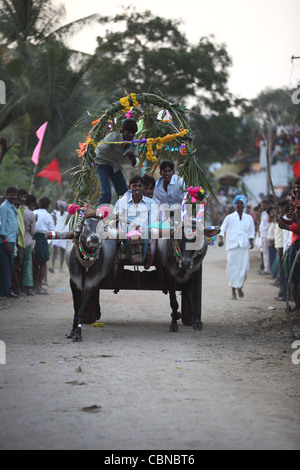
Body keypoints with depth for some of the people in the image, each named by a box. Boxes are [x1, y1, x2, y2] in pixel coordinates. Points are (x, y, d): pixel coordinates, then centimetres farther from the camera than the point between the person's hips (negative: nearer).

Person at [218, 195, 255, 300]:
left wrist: (251, 241, 0)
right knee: (232, 268, -4)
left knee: (244, 267, -8)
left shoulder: (249, 218, 15)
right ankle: (233, 292, 6)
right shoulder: (229, 218, 9)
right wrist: (220, 239, -15)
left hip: (244, 246, 1)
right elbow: (222, 230, 3)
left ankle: (240, 286, 18)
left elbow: (251, 232, 18)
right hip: (232, 245, -1)